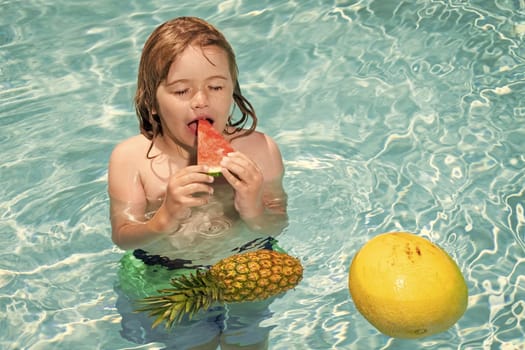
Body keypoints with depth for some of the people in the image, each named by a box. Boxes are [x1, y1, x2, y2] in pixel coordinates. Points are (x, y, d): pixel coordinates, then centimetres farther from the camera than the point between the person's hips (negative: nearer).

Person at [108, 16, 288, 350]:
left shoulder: (260, 149, -15)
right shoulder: (131, 158, -17)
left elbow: (279, 226, -12)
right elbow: (123, 237, -17)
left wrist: (254, 212, -34)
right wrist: (166, 218, -36)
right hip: (165, 281, -1)